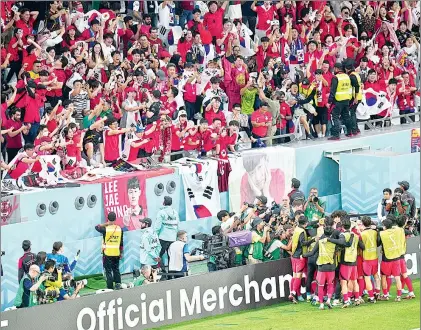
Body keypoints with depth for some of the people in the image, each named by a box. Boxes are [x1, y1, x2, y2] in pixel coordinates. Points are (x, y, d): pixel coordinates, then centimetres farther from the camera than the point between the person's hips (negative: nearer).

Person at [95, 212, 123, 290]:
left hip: (107, 254, -3)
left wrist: (105, 224, 4)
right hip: (116, 254, 4)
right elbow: (121, 242, 6)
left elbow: (97, 227, 5)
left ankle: (110, 287, 3)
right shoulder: (119, 229, -2)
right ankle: (118, 283, 7)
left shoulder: (106, 229, -14)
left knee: (108, 271, 3)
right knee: (116, 269, 18)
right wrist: (121, 253, 15)